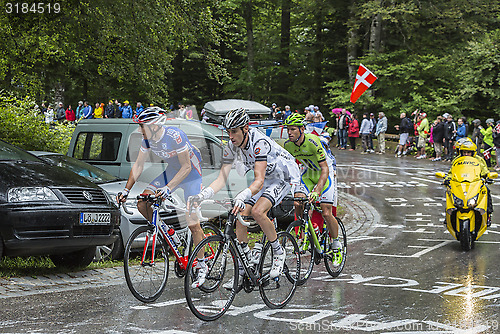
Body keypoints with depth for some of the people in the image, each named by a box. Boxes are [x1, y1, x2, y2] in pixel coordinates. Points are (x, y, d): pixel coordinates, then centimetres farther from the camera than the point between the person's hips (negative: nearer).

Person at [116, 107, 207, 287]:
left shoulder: (175, 136, -30)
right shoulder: (148, 139, -8)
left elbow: (186, 167, -29)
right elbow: (138, 165, 1)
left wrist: (168, 188, -38)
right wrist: (126, 189, -7)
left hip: (191, 174, -7)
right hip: (171, 172, 7)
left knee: (193, 224, -11)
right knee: (142, 203, -9)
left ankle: (202, 267, 2)